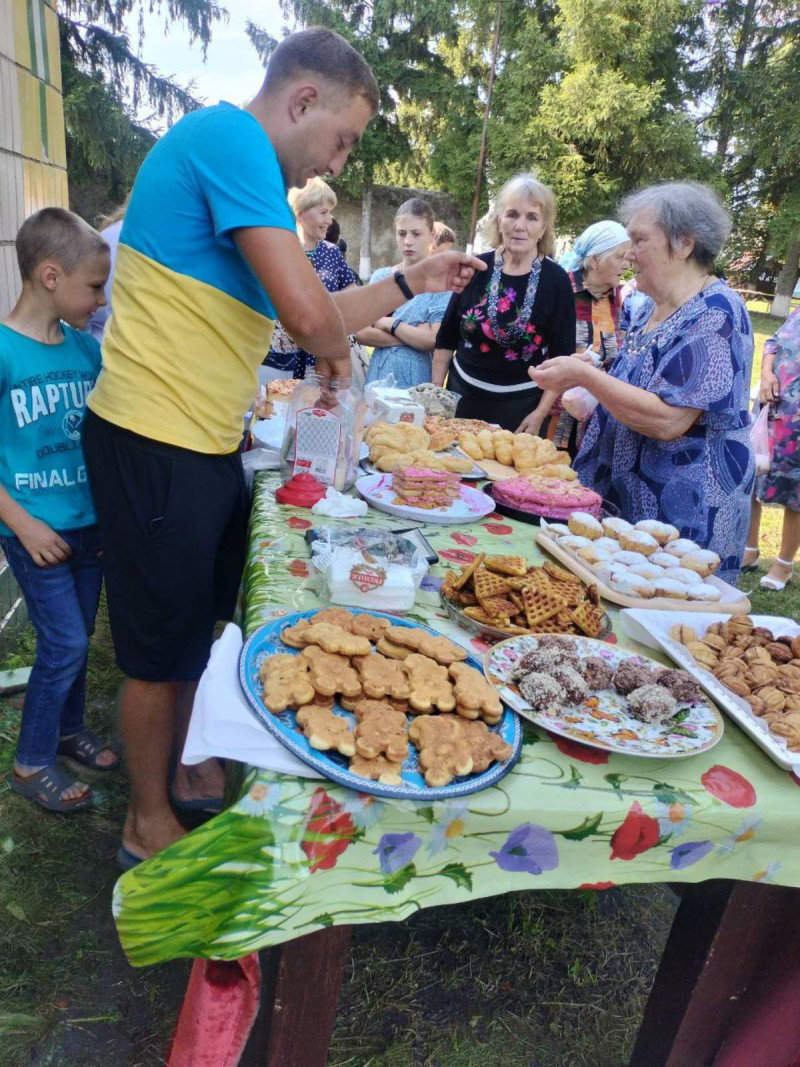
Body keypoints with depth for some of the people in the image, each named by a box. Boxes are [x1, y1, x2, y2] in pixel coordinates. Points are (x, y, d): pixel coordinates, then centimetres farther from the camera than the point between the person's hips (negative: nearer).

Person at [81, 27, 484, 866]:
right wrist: (336, 349, -3)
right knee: (162, 650, 7)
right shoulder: (229, 136, -15)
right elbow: (308, 315, -26)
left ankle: (186, 769, 42)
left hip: (207, 446, 9)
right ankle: (149, 823, 30)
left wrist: (409, 284, 17)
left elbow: (303, 315, 20)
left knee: (206, 625, 21)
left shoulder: (243, 168, 17)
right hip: (156, 445, -9)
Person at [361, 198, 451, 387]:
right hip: (380, 377, 3)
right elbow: (362, 333, -5)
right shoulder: (380, 277, 4)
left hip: (418, 381, -3)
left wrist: (387, 323, -10)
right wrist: (414, 335, -13)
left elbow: (434, 340, -15)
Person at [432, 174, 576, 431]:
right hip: (462, 396, 2)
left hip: (520, 406, -2)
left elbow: (563, 356, -6)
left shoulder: (556, 281, -7)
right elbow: (446, 338, 5)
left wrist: (540, 414, -12)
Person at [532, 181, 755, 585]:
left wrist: (584, 374, -23)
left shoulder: (715, 315, -18)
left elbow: (668, 420, -27)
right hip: (621, 498, 9)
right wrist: (585, 378, 8)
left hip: (682, 517, -8)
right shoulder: (650, 310, 9)